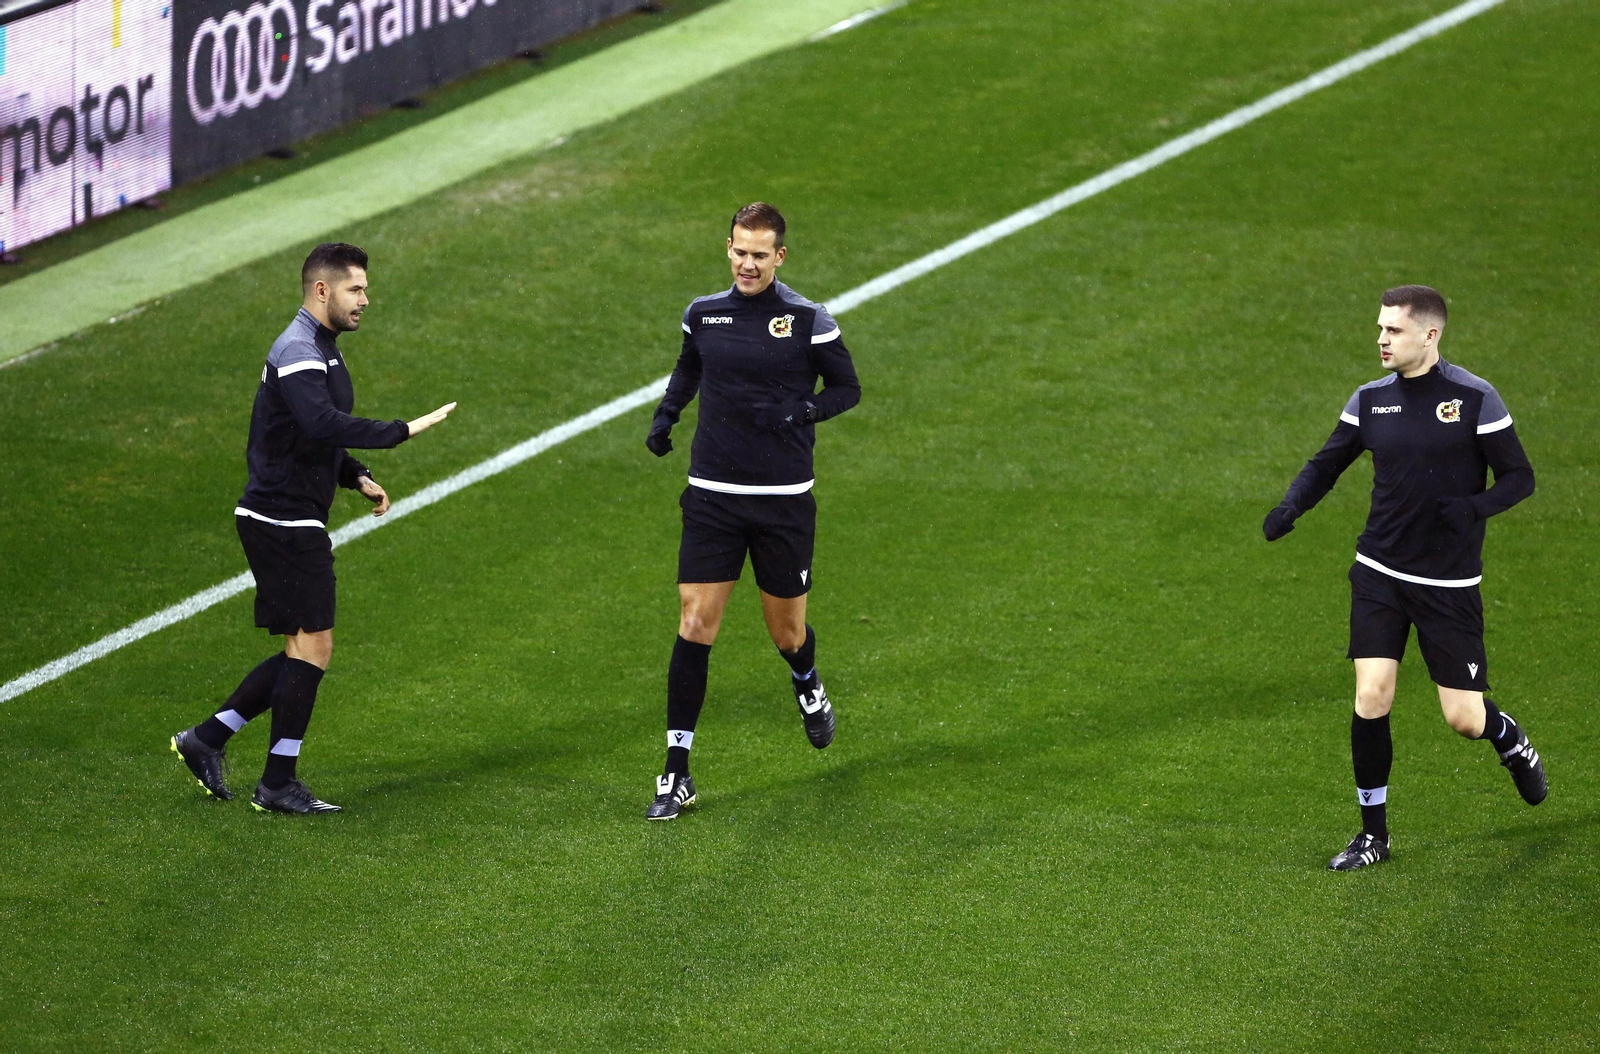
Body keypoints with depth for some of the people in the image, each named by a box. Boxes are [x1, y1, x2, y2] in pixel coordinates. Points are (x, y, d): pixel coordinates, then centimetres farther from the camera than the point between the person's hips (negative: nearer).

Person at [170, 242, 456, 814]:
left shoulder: (322, 350, 17)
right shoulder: (298, 352, -17)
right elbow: (322, 424, -35)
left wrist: (356, 477, 12)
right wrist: (403, 431, -34)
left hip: (294, 524, 10)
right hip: (283, 519, -10)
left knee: (305, 651, 13)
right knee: (312, 646, -7)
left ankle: (207, 738, 19)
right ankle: (278, 785, 0)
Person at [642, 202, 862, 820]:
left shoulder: (808, 321, -6)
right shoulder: (704, 315, 4)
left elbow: (847, 388, 2)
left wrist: (802, 410, -17)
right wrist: (664, 416, 6)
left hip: (784, 499, -2)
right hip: (712, 495, 2)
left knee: (787, 635, 9)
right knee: (695, 626, -7)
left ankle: (808, 686, 48)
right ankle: (677, 774, -4)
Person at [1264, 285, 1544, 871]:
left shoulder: (1475, 399, -9)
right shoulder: (1371, 400, 3)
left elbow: (1519, 477, -4)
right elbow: (1327, 464, 13)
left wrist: (1475, 507, -24)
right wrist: (1291, 506, -7)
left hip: (1449, 583, -3)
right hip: (1379, 574, 3)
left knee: (1464, 718, -1)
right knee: (1371, 698, -10)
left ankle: (1511, 741, 37)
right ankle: (1373, 834, 5)